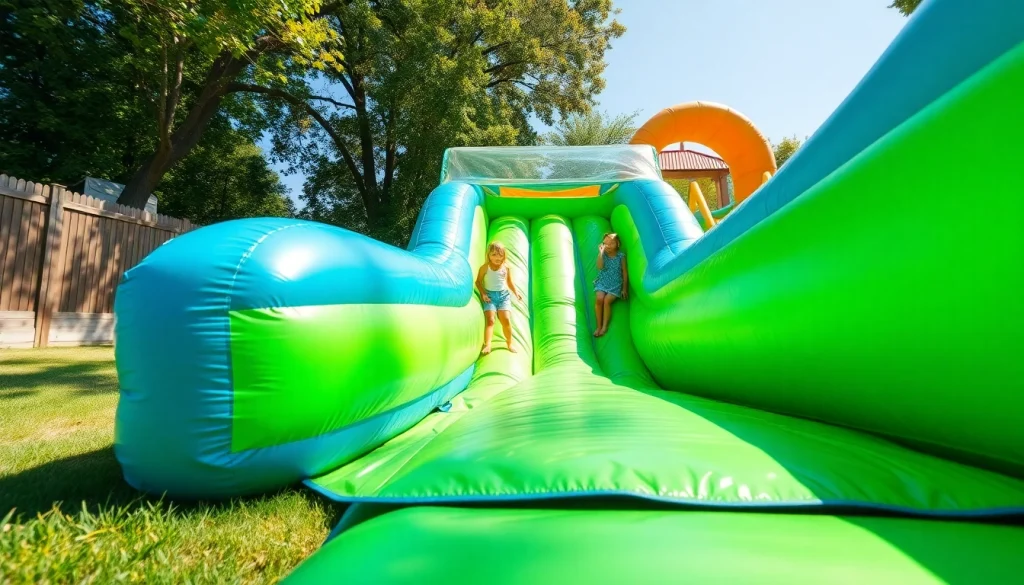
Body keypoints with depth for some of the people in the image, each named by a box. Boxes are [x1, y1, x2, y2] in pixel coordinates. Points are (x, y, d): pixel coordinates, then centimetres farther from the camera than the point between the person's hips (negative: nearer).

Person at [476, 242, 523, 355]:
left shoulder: (506, 267, 4)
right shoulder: (485, 268, -5)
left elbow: (510, 282, 16)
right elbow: (478, 282, 1)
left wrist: (516, 292, 6)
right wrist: (483, 294, -11)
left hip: (503, 295, 2)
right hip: (490, 295, -2)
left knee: (505, 319, -8)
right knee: (490, 319, -16)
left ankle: (510, 343, 9)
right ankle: (487, 345, -23)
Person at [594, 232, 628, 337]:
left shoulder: (621, 256, -1)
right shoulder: (603, 255, 2)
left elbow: (625, 273, 2)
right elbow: (600, 267, -16)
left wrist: (624, 288, 0)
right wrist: (601, 252, -21)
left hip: (615, 284, -1)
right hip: (602, 282, 2)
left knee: (607, 300, -25)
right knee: (599, 299, -24)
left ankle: (604, 327, -18)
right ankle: (599, 326, -16)